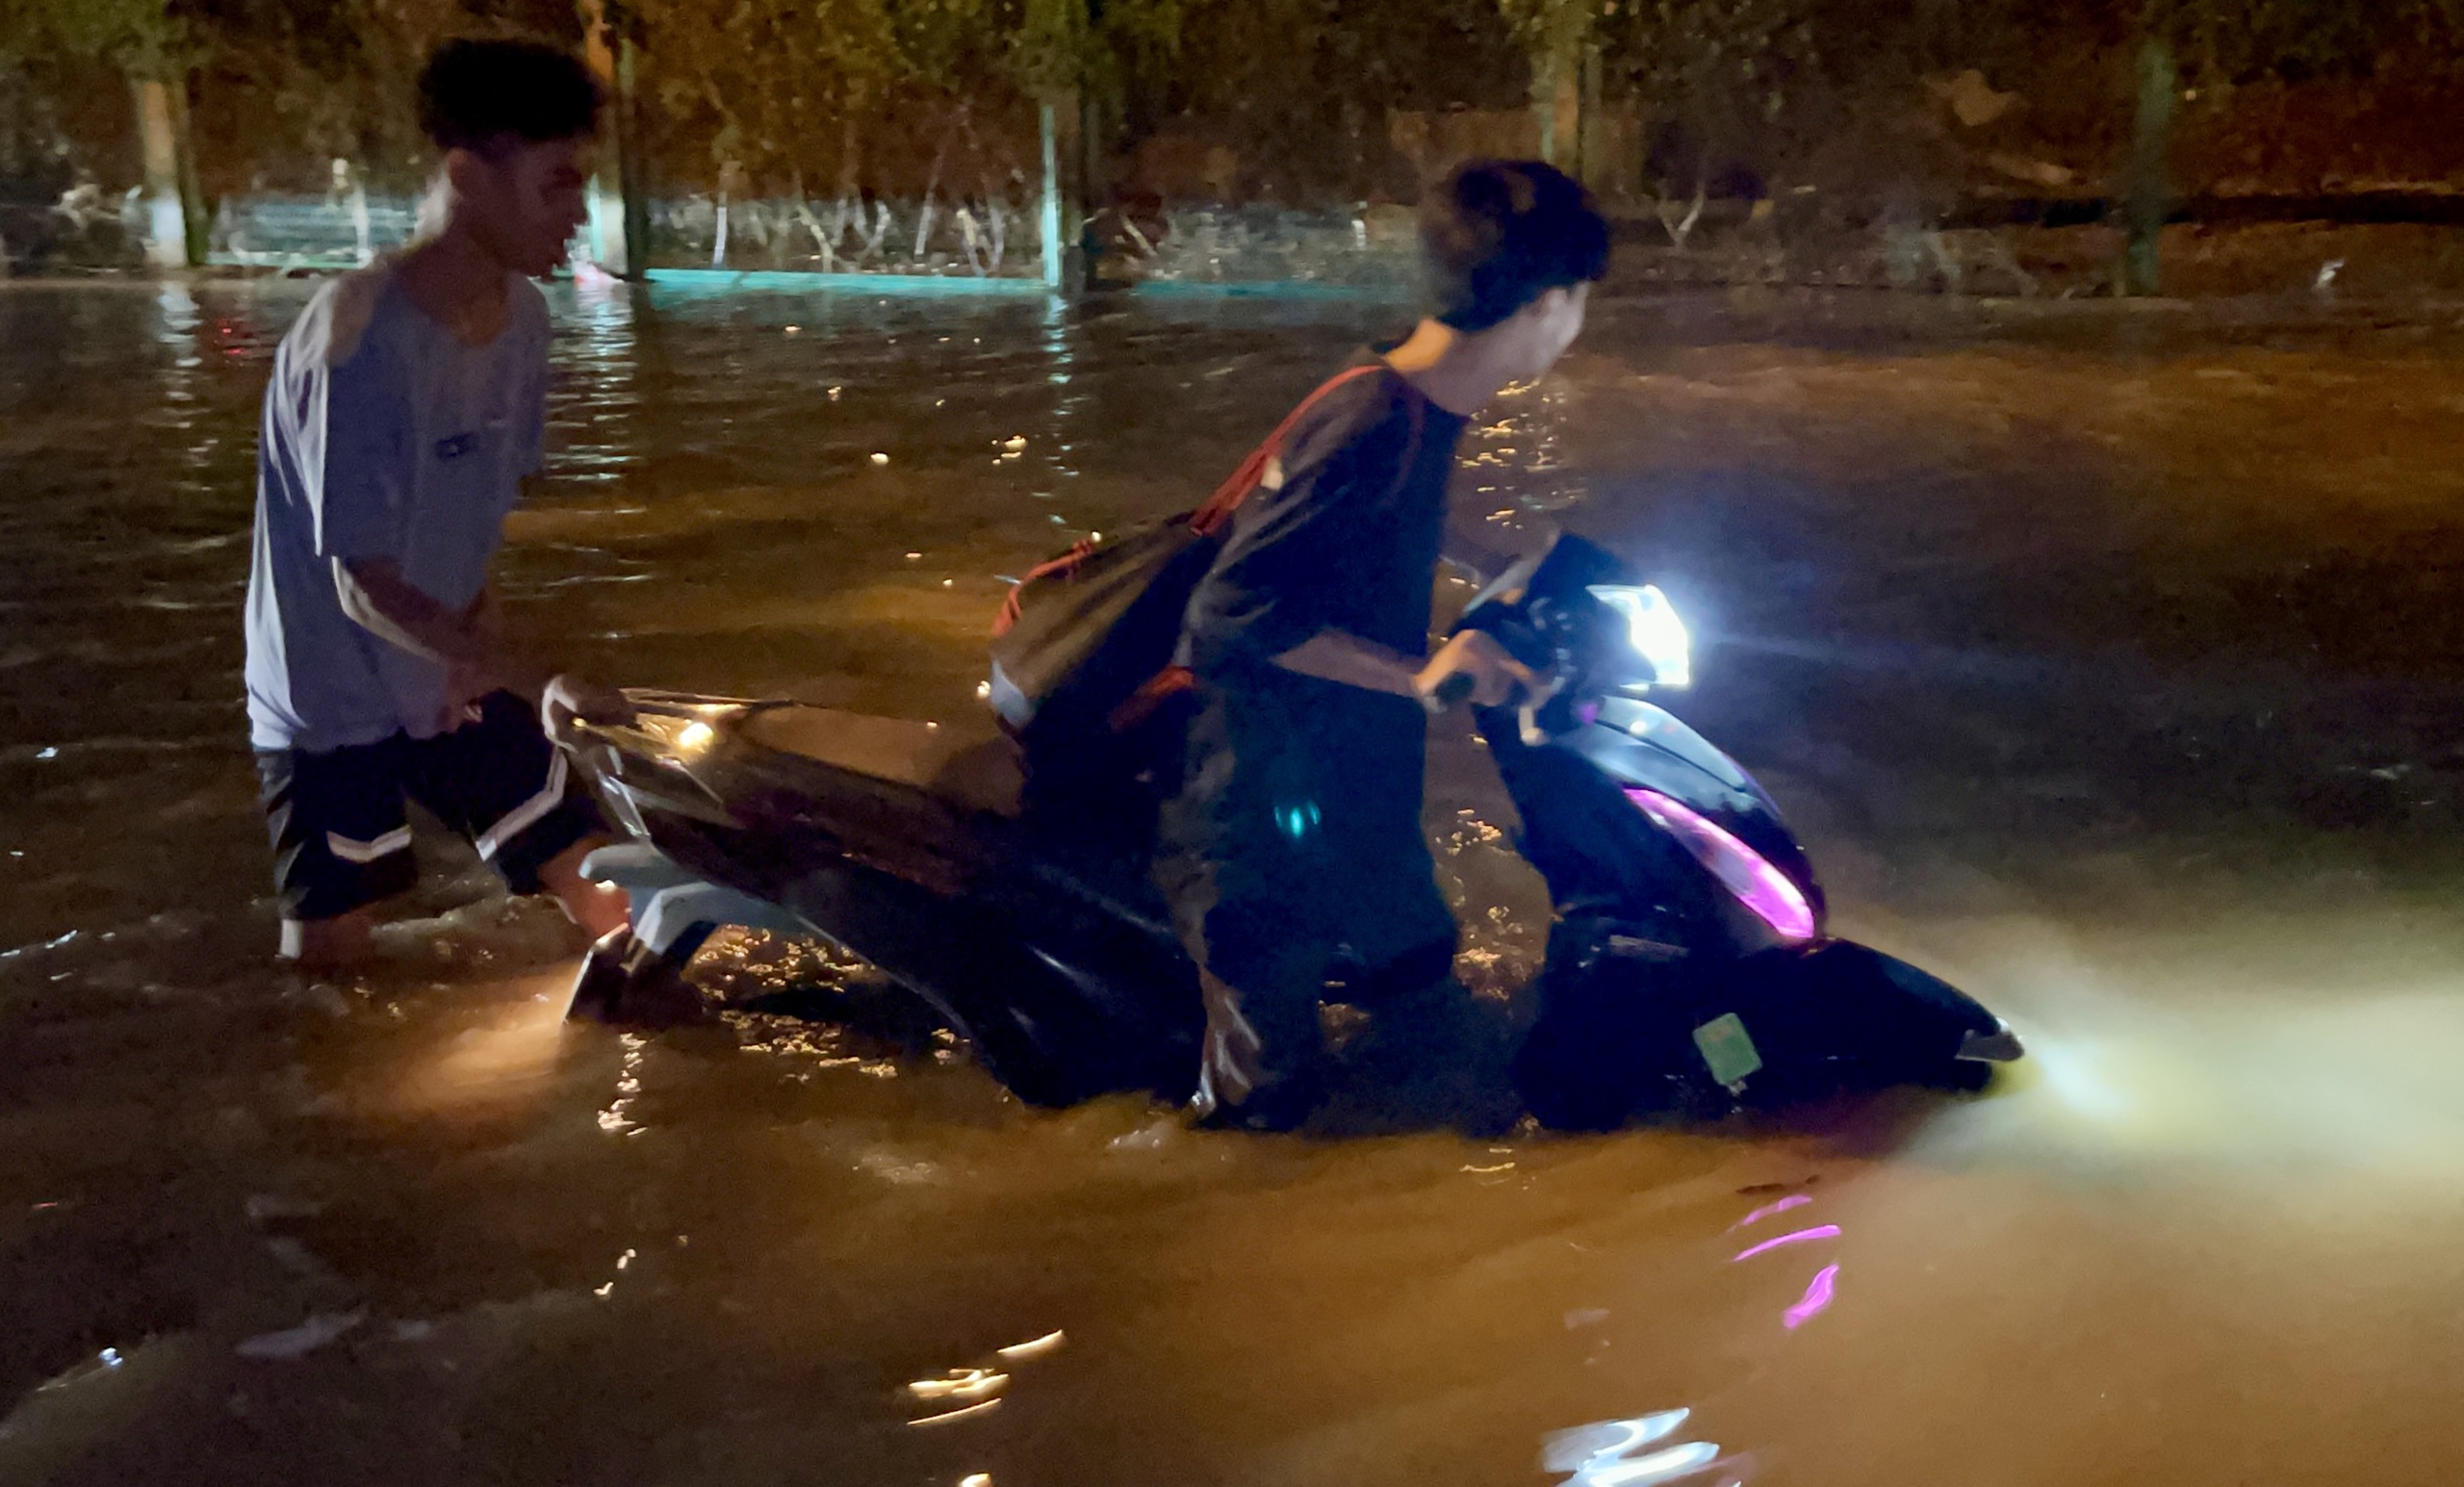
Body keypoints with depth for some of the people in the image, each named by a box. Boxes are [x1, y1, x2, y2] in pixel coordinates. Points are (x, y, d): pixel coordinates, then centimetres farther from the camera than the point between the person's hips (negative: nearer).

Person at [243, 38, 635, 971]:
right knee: (326, 966, 0)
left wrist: (476, 640, -9)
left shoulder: (520, 315, -4)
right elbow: (367, 588, -23)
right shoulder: (356, 341, -26)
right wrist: (539, 683, -27)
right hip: (333, 708, -6)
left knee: (610, 908, 4)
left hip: (456, 681, 6)